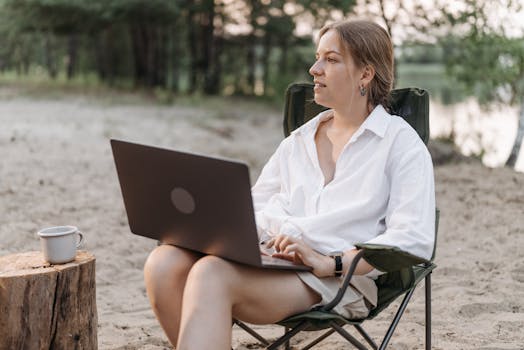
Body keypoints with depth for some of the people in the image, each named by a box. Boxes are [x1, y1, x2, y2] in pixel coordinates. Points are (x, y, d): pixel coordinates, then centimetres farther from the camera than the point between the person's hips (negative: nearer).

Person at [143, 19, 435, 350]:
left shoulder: (401, 142, 5)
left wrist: (330, 263, -19)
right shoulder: (297, 141, 24)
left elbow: (414, 239, -7)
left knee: (212, 273, -33)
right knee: (164, 262, -25)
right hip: (270, 259, 6)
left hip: (340, 279, -5)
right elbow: (257, 209, 23)